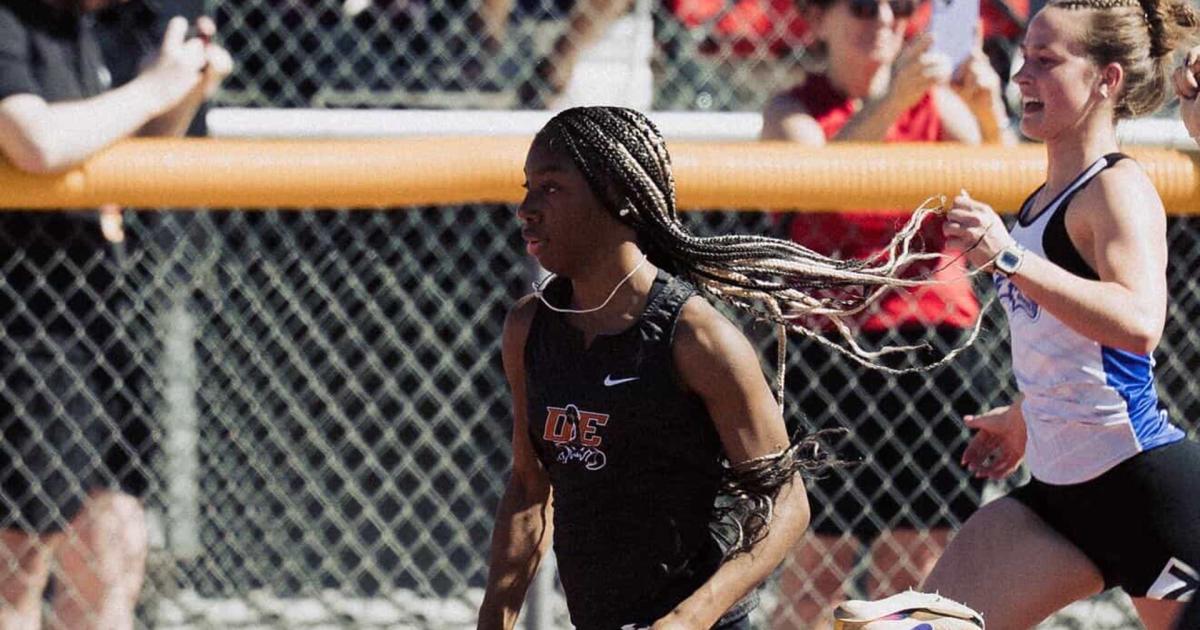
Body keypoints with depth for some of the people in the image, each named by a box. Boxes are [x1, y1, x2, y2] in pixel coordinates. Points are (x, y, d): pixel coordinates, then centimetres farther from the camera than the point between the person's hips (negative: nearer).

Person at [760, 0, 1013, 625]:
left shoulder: (937, 104, 11)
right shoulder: (792, 110, 3)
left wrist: (991, 115, -21)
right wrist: (892, 102, -32)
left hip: (938, 343, 3)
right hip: (835, 355, -3)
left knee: (909, 574, 3)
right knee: (812, 579, -6)